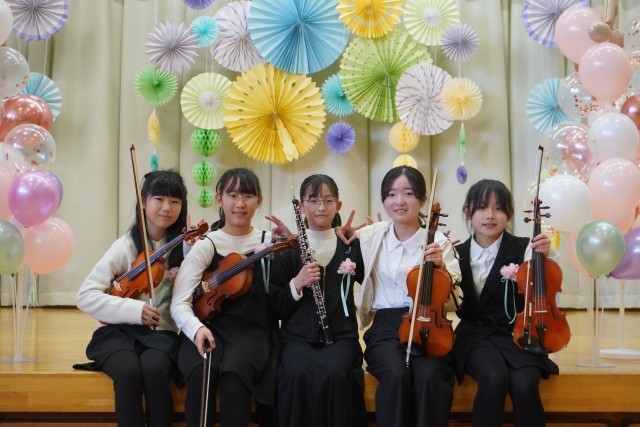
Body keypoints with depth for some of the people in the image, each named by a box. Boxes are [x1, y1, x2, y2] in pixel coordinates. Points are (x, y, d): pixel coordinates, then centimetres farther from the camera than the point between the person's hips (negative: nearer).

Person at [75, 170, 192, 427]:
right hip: (121, 331, -1)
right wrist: (134, 310, -20)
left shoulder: (184, 246, 3)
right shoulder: (127, 245, -3)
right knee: (129, 371, -33)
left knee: (153, 368, -33)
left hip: (162, 333, 1)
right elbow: (85, 296, -9)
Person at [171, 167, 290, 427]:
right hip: (210, 327, 0)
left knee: (234, 372, -33)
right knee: (201, 371, -33)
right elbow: (180, 303, -7)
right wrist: (197, 328, -28)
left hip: (252, 331, 0)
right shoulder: (205, 246, 3)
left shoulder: (269, 243, 9)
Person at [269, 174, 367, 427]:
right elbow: (275, 308, 5)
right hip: (298, 336, 0)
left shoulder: (351, 245, 10)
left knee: (334, 375, -31)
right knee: (298, 375, -32)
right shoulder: (288, 248, 7)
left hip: (341, 335, 0)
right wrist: (297, 283, -14)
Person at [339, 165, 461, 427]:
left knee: (430, 376, -31)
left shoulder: (439, 242, 3)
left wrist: (441, 267, -16)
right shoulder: (371, 236, 8)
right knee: (396, 374, -30)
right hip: (385, 326, 1)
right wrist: (342, 235, -2)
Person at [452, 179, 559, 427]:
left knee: (524, 384, -30)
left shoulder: (522, 248, -1)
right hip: (476, 335, 1)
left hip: (516, 333, 0)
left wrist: (544, 258, -29)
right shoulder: (459, 254, 7)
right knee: (493, 378, -32)